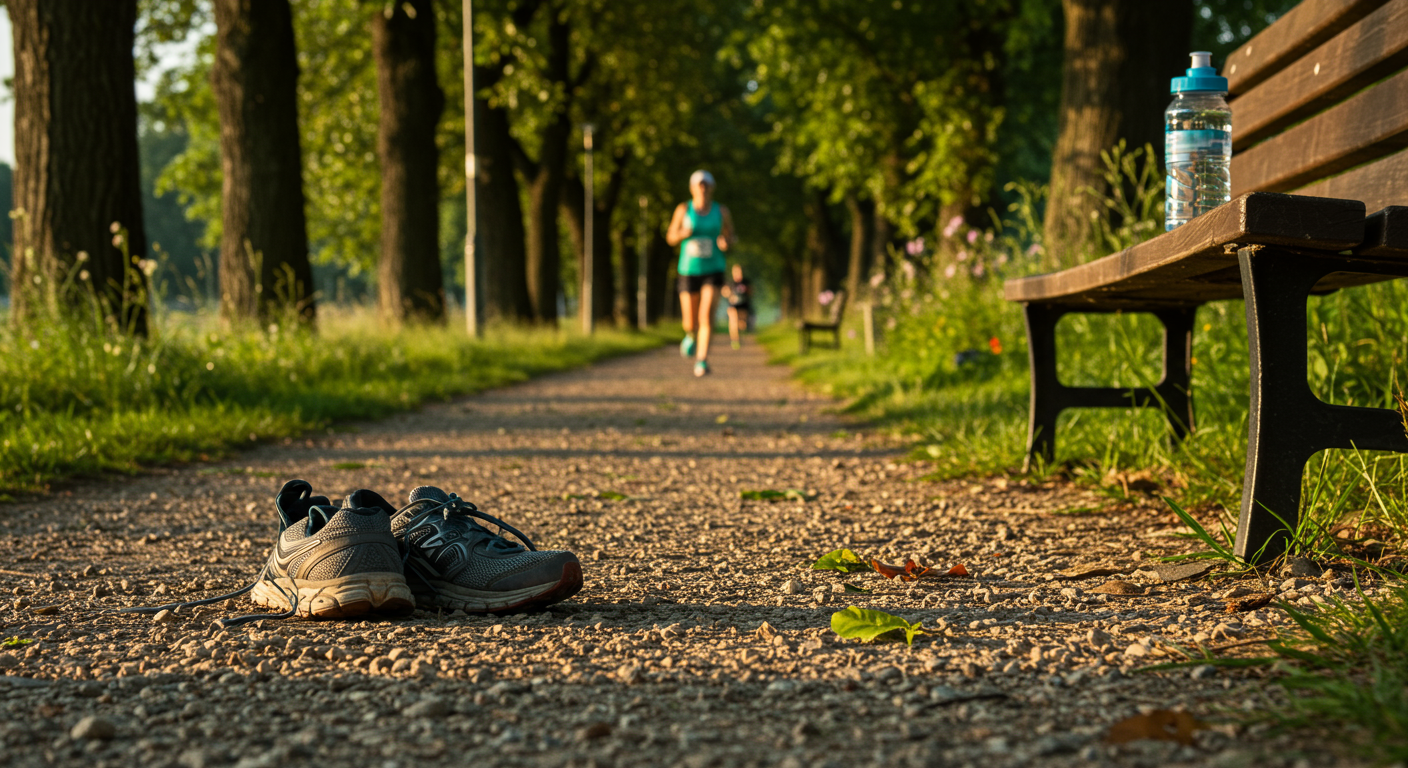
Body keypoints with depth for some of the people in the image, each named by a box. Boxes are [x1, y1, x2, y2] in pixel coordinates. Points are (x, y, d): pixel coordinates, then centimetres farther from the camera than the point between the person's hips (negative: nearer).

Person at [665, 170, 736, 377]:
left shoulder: (722, 211, 0)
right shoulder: (683, 209, -2)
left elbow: (730, 239, 11)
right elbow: (670, 237, 4)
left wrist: (726, 243, -14)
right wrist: (683, 234, -19)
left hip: (713, 271, -1)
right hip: (689, 271, 1)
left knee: (707, 315, -21)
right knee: (690, 322, 6)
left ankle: (702, 361, -19)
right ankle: (691, 335, 44)